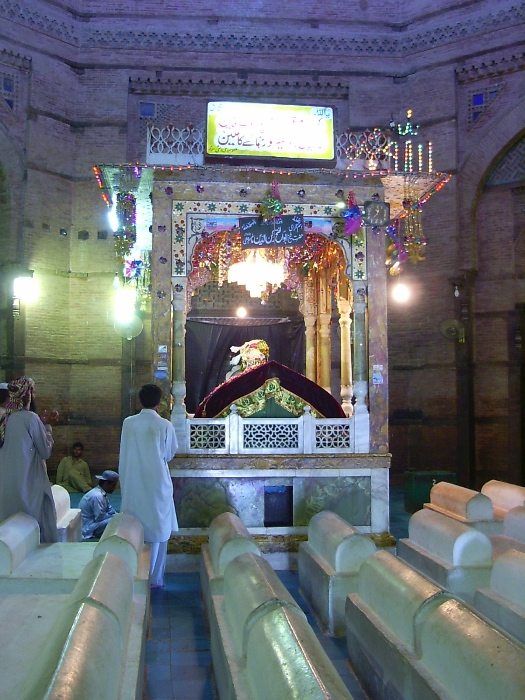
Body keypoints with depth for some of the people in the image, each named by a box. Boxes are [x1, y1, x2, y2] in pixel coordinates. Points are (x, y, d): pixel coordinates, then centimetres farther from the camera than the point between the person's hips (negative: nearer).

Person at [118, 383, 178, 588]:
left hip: (133, 485, 2)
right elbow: (170, 454, 3)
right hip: (158, 484, -2)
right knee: (158, 529, 7)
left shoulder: (128, 423, -4)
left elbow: (123, 456, 4)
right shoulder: (165, 425, -9)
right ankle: (155, 578, 10)